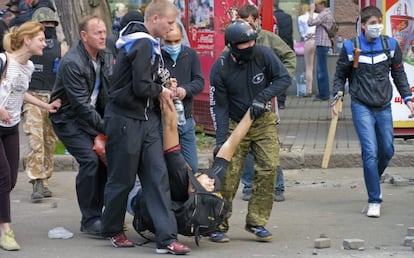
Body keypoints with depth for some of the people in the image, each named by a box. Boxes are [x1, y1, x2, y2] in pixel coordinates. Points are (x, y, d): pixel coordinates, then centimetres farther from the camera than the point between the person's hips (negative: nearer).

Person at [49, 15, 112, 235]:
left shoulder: (106, 57, 1)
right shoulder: (72, 63, -23)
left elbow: (111, 92, 4)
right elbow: (81, 104, -25)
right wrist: (105, 127, -24)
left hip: (91, 114, 7)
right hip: (68, 117, -7)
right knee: (90, 159, -19)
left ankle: (99, 213, 8)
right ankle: (90, 220, -10)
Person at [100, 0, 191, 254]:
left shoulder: (148, 43, 12)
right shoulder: (142, 45, -19)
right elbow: (141, 87, -23)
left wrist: (162, 84, 4)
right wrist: (161, 91, -6)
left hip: (146, 119, 9)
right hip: (125, 120, -9)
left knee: (158, 176, 2)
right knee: (122, 179, 6)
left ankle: (166, 238, 0)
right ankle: (113, 231, 24)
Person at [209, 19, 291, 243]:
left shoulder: (263, 54, -13)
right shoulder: (220, 69, -15)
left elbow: (284, 78, -10)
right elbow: (219, 107, -12)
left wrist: (263, 97, -24)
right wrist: (220, 139, -20)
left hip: (263, 122, 2)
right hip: (235, 124, -2)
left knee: (269, 168, -10)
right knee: (228, 176, -7)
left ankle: (256, 222, 2)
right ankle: (219, 226, 6)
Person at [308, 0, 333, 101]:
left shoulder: (324, 14, -14)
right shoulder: (327, 13, 18)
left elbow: (310, 23, -19)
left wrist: (311, 10, -10)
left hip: (322, 44, -11)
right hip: (323, 44, 11)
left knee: (321, 70, -8)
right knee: (321, 70, 14)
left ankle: (324, 94, -6)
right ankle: (323, 93, 18)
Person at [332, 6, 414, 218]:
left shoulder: (391, 45, 2)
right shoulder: (350, 47, -4)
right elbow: (340, 76, 6)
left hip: (384, 107, 4)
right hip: (361, 107, -3)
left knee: (387, 151, 10)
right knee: (370, 152, -12)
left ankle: (374, 180, 40)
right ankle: (374, 200, -7)